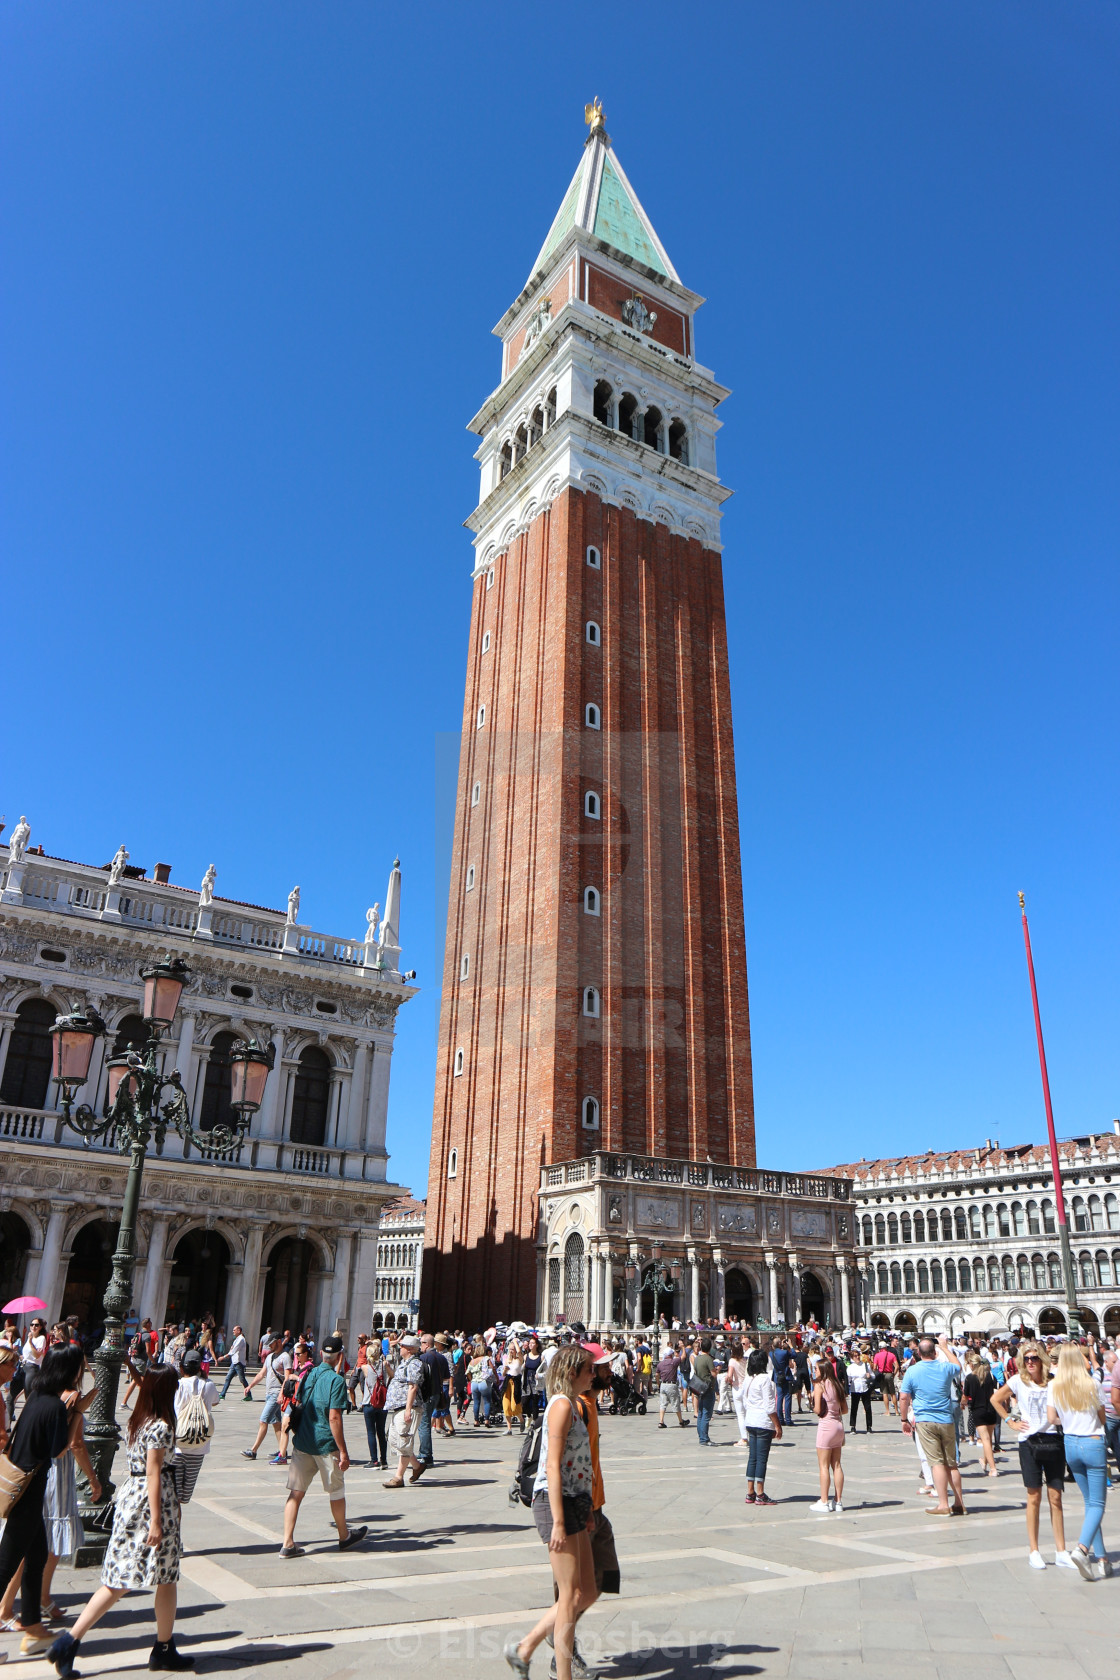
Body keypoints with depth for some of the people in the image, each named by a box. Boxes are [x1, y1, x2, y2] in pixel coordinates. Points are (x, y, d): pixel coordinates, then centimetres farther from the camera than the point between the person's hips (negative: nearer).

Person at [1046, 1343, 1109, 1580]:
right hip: (1093, 1444, -4)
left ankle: (1100, 1557, 16)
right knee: (1097, 1503, -1)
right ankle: (1082, 1548, -21)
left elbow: (1051, 1418, -1)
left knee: (1090, 1501, 16)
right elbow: (1102, 1418, -1)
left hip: (1070, 1444, 4)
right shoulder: (1090, 1385, -11)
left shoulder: (1054, 1387, -3)